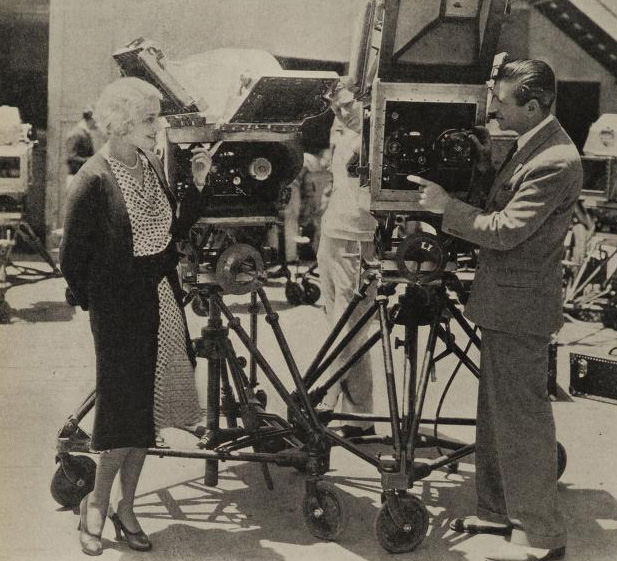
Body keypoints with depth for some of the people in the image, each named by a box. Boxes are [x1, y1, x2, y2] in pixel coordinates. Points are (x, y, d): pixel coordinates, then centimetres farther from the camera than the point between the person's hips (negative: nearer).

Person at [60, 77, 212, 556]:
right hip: (120, 310, -7)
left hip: (162, 302, 7)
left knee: (145, 411, 11)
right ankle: (97, 505, 18)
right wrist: (93, 302, 0)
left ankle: (126, 507, 23)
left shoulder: (153, 167, 6)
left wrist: (197, 185, 1)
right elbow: (72, 256, -9)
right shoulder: (95, 178, -15)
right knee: (125, 412, -1)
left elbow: (173, 231, 9)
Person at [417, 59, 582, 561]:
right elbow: (503, 203, 17)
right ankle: (500, 511, 32)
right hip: (505, 303, 10)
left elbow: (505, 231, -24)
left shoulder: (555, 162, -22)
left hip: (519, 307, -10)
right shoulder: (533, 146, 9)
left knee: (522, 421, -3)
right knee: (497, 414, 19)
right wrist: (485, 162, 4)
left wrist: (445, 205, -15)